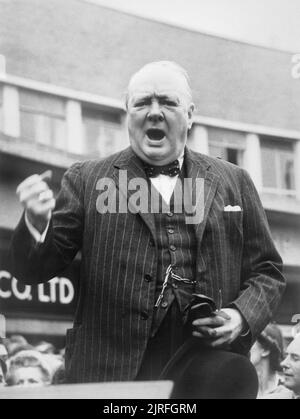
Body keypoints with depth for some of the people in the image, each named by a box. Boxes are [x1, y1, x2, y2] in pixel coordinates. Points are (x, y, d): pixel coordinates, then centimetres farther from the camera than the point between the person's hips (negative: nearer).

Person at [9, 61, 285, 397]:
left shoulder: (234, 182, 12)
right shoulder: (85, 180, 7)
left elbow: (267, 271, 15)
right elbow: (32, 269, 3)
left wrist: (243, 316, -5)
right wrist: (36, 222, -18)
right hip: (112, 373, -1)